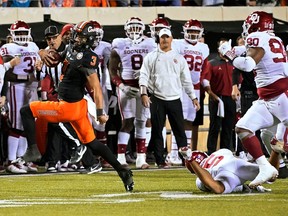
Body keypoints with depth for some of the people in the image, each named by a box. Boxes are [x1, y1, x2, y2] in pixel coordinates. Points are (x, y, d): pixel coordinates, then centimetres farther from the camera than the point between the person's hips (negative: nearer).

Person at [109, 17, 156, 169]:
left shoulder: (150, 45, 6)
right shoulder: (119, 46, 1)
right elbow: (112, 70, 2)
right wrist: (122, 86, -11)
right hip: (126, 86, -3)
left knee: (141, 122, 6)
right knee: (127, 121, -9)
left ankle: (141, 158, 9)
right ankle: (121, 158, -7)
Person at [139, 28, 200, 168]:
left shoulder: (179, 58, 11)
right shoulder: (151, 57, 5)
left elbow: (186, 80, 13)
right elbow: (144, 76, 0)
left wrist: (193, 98, 9)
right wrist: (144, 93, -13)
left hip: (174, 99, 1)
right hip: (157, 99, -1)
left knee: (179, 130, 0)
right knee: (157, 131, 1)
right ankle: (160, 160, 6)